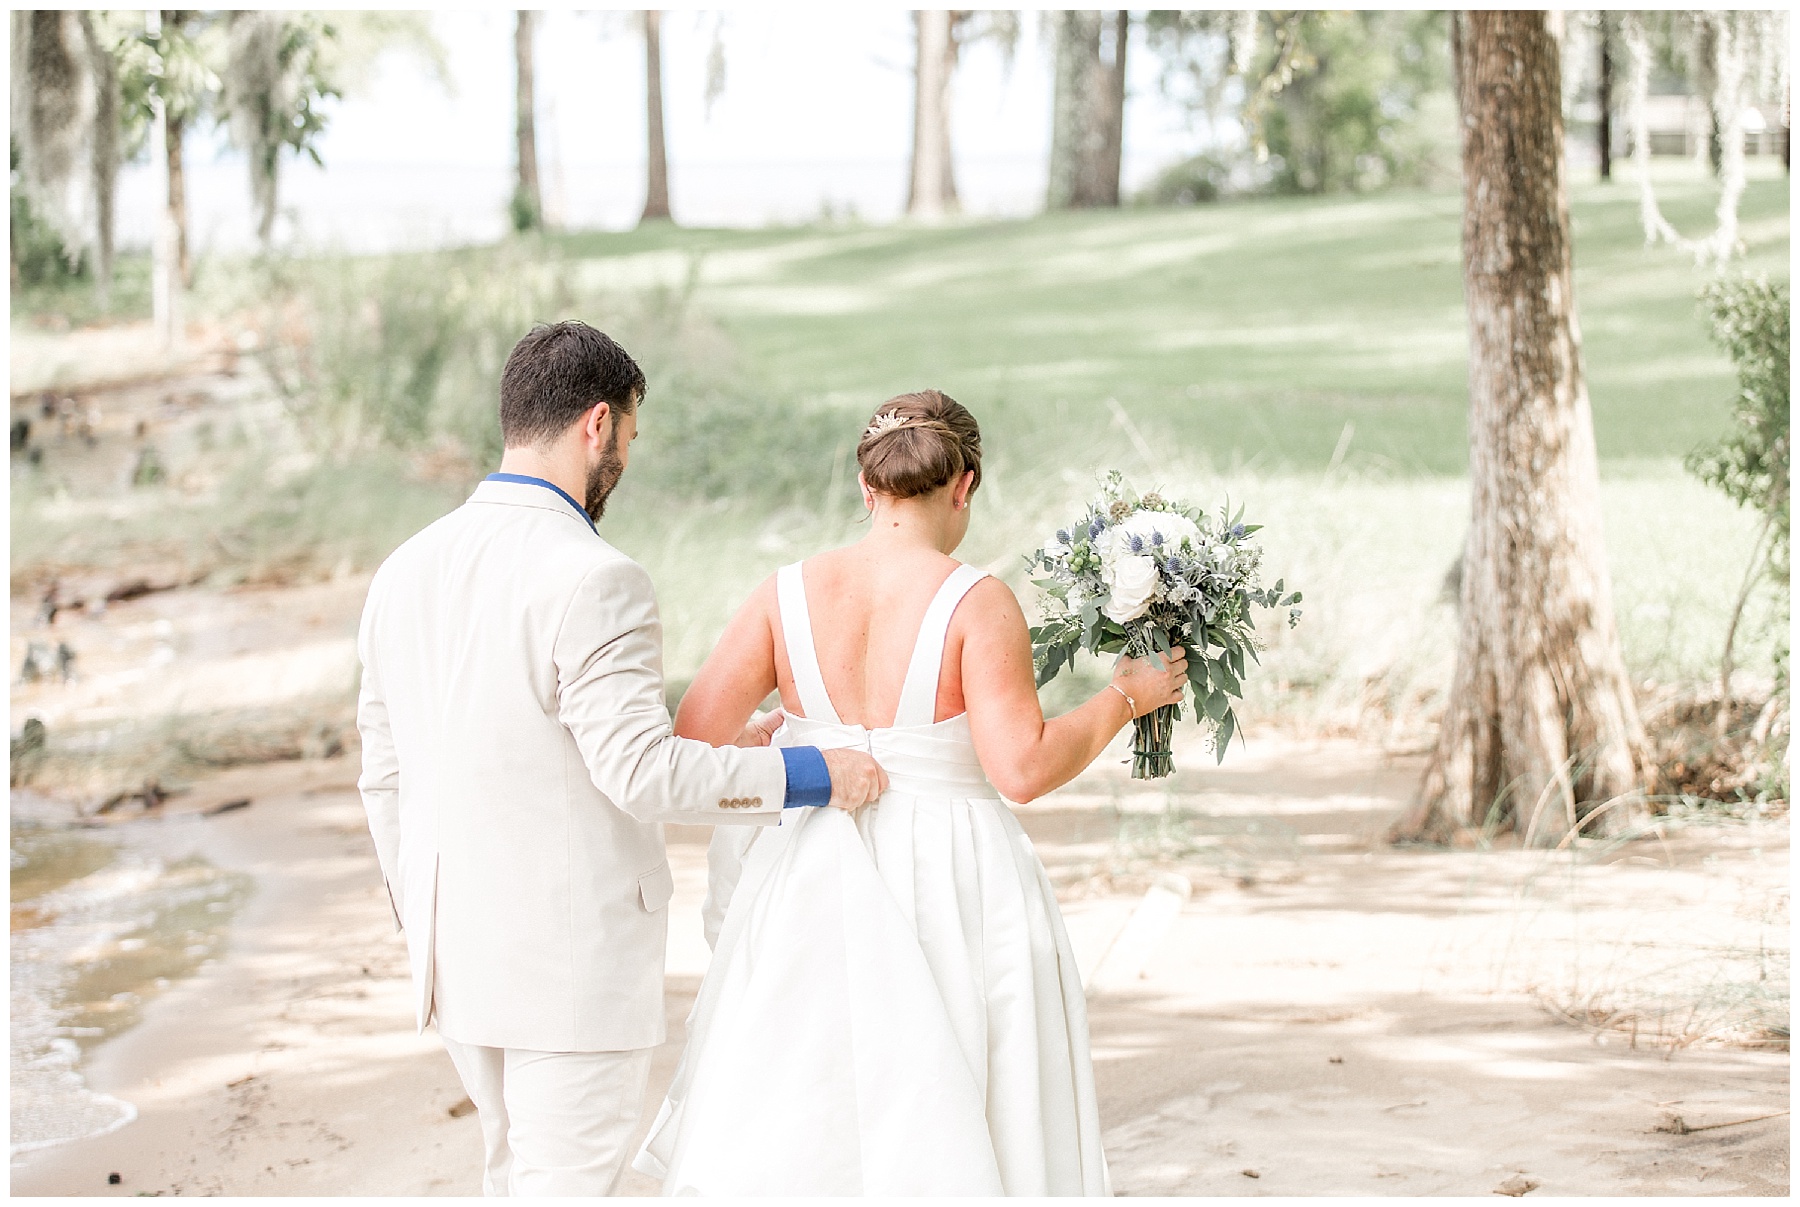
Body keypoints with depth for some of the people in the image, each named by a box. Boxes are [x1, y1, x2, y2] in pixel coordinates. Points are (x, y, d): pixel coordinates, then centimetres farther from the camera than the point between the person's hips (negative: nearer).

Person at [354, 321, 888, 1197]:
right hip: (573, 956, -8)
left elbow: (384, 775, 11)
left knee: (521, 1172, 22)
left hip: (457, 951, 8)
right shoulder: (592, 581, -18)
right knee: (567, 1182, 2)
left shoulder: (405, 571, 6)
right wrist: (810, 774, -12)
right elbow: (643, 770, -22)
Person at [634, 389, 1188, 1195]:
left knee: (792, 1138, 10)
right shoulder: (977, 604, -11)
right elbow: (1024, 767, -17)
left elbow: (693, 739, -3)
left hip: (810, 890, 3)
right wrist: (1125, 698, -3)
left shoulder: (790, 595, 0)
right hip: (951, 894, -3)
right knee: (942, 1140, 7)